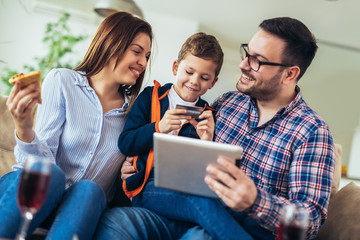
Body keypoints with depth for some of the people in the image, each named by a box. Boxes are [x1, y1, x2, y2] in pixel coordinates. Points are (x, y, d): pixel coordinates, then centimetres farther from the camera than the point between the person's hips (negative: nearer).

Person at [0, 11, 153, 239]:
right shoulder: (61, 81, -2)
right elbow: (44, 161, -10)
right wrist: (24, 132, -32)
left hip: (80, 207, 2)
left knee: (89, 189, -32)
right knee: (52, 175, -35)